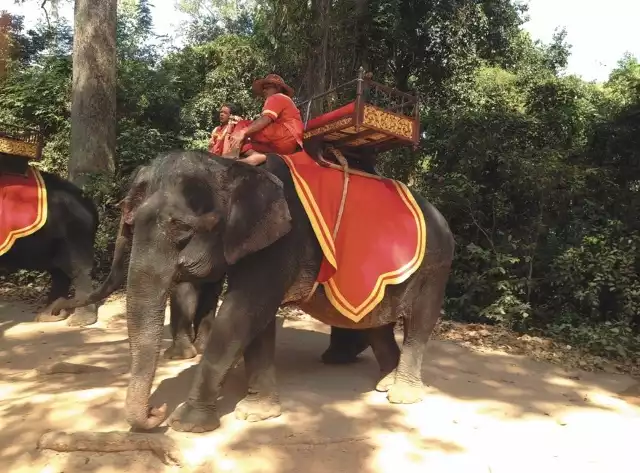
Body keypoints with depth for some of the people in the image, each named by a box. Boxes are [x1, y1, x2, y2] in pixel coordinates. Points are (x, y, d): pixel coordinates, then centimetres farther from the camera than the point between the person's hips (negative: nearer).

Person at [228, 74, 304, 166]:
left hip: (285, 138, -9)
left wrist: (243, 132, -24)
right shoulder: (282, 100, 35)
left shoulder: (276, 98, 6)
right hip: (290, 145, 9)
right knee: (246, 142, 8)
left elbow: (265, 120, -14)